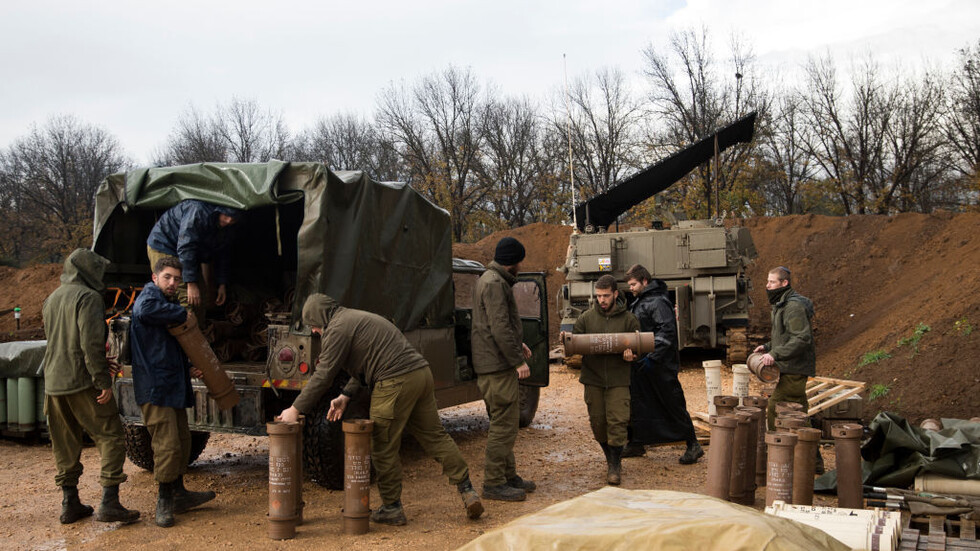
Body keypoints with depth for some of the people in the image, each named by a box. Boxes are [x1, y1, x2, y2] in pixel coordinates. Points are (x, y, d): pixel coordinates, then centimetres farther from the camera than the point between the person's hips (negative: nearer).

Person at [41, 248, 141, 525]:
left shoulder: (52, 299, 16)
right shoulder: (88, 297, -10)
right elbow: (91, 343, -20)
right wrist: (103, 380, -16)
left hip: (53, 383, 8)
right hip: (82, 381, -8)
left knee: (65, 445, 14)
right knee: (111, 438, -1)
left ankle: (69, 504, 20)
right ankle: (109, 503, -6)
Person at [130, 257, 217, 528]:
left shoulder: (171, 305, 22)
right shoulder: (149, 295, -5)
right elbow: (144, 311, -33)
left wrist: (189, 370, 13)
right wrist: (182, 313, -20)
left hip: (174, 387, 10)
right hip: (155, 387, -10)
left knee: (182, 440, 16)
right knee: (167, 444, -9)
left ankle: (178, 494, 27)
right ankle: (164, 502, 4)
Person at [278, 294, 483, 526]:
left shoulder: (338, 329, -3)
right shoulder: (359, 318, 29)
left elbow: (324, 375, -6)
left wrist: (296, 409, 0)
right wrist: (345, 396, 22)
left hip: (396, 383, -9)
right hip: (422, 372, 10)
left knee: (384, 448, 3)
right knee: (435, 436, 13)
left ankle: (391, 508, 10)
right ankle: (467, 491, 11)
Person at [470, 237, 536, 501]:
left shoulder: (491, 279, 18)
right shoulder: (494, 283, -16)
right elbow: (499, 327, -23)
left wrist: (517, 344, 23)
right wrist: (518, 360, -20)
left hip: (497, 363, 11)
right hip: (497, 364, -11)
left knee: (504, 422, 16)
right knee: (504, 423, -8)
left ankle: (509, 476, 25)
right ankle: (494, 483, -3)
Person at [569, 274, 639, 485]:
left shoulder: (628, 319, 3)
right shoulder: (587, 317, 6)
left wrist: (631, 355, -17)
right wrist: (566, 340, -14)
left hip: (618, 380, -2)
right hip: (592, 379, 2)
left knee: (617, 422, -8)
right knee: (598, 422, 8)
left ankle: (615, 466, 4)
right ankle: (610, 458, 30)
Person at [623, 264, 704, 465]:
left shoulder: (658, 302, -15)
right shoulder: (639, 302, 14)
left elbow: (667, 332, -23)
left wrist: (652, 357, -26)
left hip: (660, 365, -9)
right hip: (641, 363, 9)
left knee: (672, 403, -3)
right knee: (636, 403, 12)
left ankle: (693, 445, 7)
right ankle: (636, 444, 22)